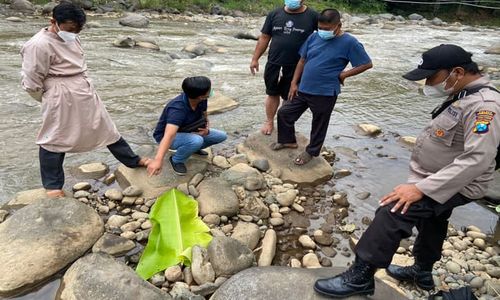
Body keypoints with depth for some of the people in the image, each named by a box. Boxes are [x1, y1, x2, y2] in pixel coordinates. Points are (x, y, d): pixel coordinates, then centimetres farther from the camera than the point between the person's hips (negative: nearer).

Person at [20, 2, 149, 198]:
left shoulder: (71, 38, 6)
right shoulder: (39, 45, -18)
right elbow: (31, 82, -14)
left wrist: (80, 90, 15)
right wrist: (51, 100, 1)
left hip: (85, 91, 8)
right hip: (60, 98, -7)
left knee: (105, 128, 15)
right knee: (54, 139, 6)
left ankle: (132, 160, 28)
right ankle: (52, 185, 21)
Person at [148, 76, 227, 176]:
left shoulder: (202, 101, -17)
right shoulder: (177, 108, -38)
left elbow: (204, 118, 4)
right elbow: (169, 135, -52)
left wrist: (206, 129, -20)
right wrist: (158, 160, -67)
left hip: (186, 131, 7)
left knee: (222, 136, -1)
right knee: (197, 140, -38)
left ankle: (193, 148, 20)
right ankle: (176, 160, -8)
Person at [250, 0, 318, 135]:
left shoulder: (312, 16, -4)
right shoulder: (274, 14, 3)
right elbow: (264, 38, 7)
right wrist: (255, 59, 5)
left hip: (296, 67, -2)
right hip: (273, 64, 2)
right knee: (272, 94, 13)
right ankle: (269, 122, 30)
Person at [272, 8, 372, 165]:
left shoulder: (349, 42, -12)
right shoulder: (314, 37, 2)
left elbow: (367, 64, -7)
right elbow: (302, 60, 10)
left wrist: (344, 74, -11)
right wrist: (294, 83, 6)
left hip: (325, 93, -5)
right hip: (303, 89, 5)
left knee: (319, 124, 11)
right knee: (284, 112, 11)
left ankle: (311, 151, 34)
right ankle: (288, 140, 35)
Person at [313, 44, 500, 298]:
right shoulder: (463, 96, 6)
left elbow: (477, 159, -35)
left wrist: (422, 188, -37)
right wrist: (423, 183, 14)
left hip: (455, 186, -10)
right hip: (440, 181, 11)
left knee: (393, 213, -23)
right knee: (431, 223, 26)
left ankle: (359, 277, -15)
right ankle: (422, 271, 49)